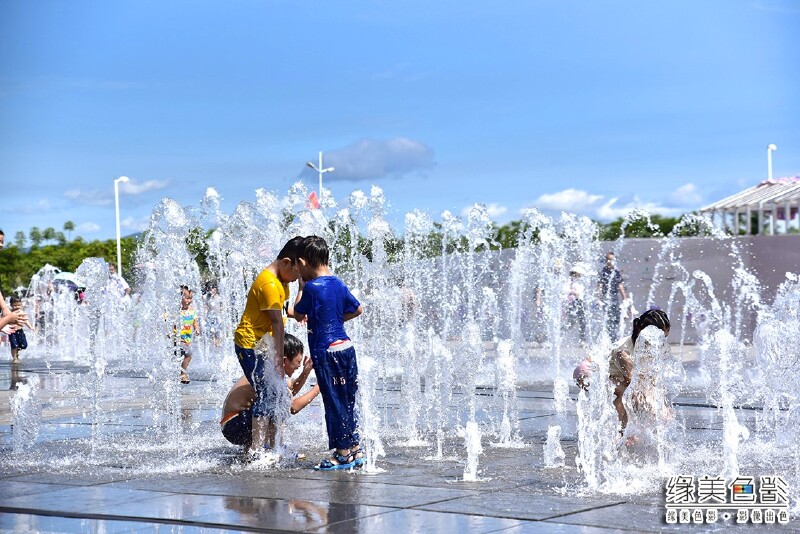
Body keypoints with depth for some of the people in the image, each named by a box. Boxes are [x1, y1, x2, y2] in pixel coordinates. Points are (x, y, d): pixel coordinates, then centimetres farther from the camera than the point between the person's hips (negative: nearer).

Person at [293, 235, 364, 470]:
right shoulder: (338, 284, 8)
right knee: (347, 402, 14)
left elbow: (298, 315, -1)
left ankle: (343, 452, 3)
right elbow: (357, 309, 18)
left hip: (326, 351, -7)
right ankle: (355, 450, 19)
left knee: (334, 403, -1)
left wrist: (301, 286, 7)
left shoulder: (312, 287, -13)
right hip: (346, 346, 7)